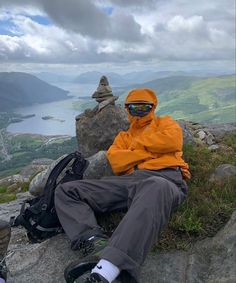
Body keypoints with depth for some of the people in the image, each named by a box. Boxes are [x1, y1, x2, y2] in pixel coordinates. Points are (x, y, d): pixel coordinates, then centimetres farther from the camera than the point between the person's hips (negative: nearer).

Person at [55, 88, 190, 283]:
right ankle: (96, 244, -33)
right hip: (129, 180, 4)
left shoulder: (164, 123, 27)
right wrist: (150, 149, 3)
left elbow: (173, 140, 0)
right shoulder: (123, 136, 32)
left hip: (163, 178, -4)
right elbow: (117, 162, 9)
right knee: (66, 191, -8)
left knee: (156, 190, -44)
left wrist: (139, 143, 10)